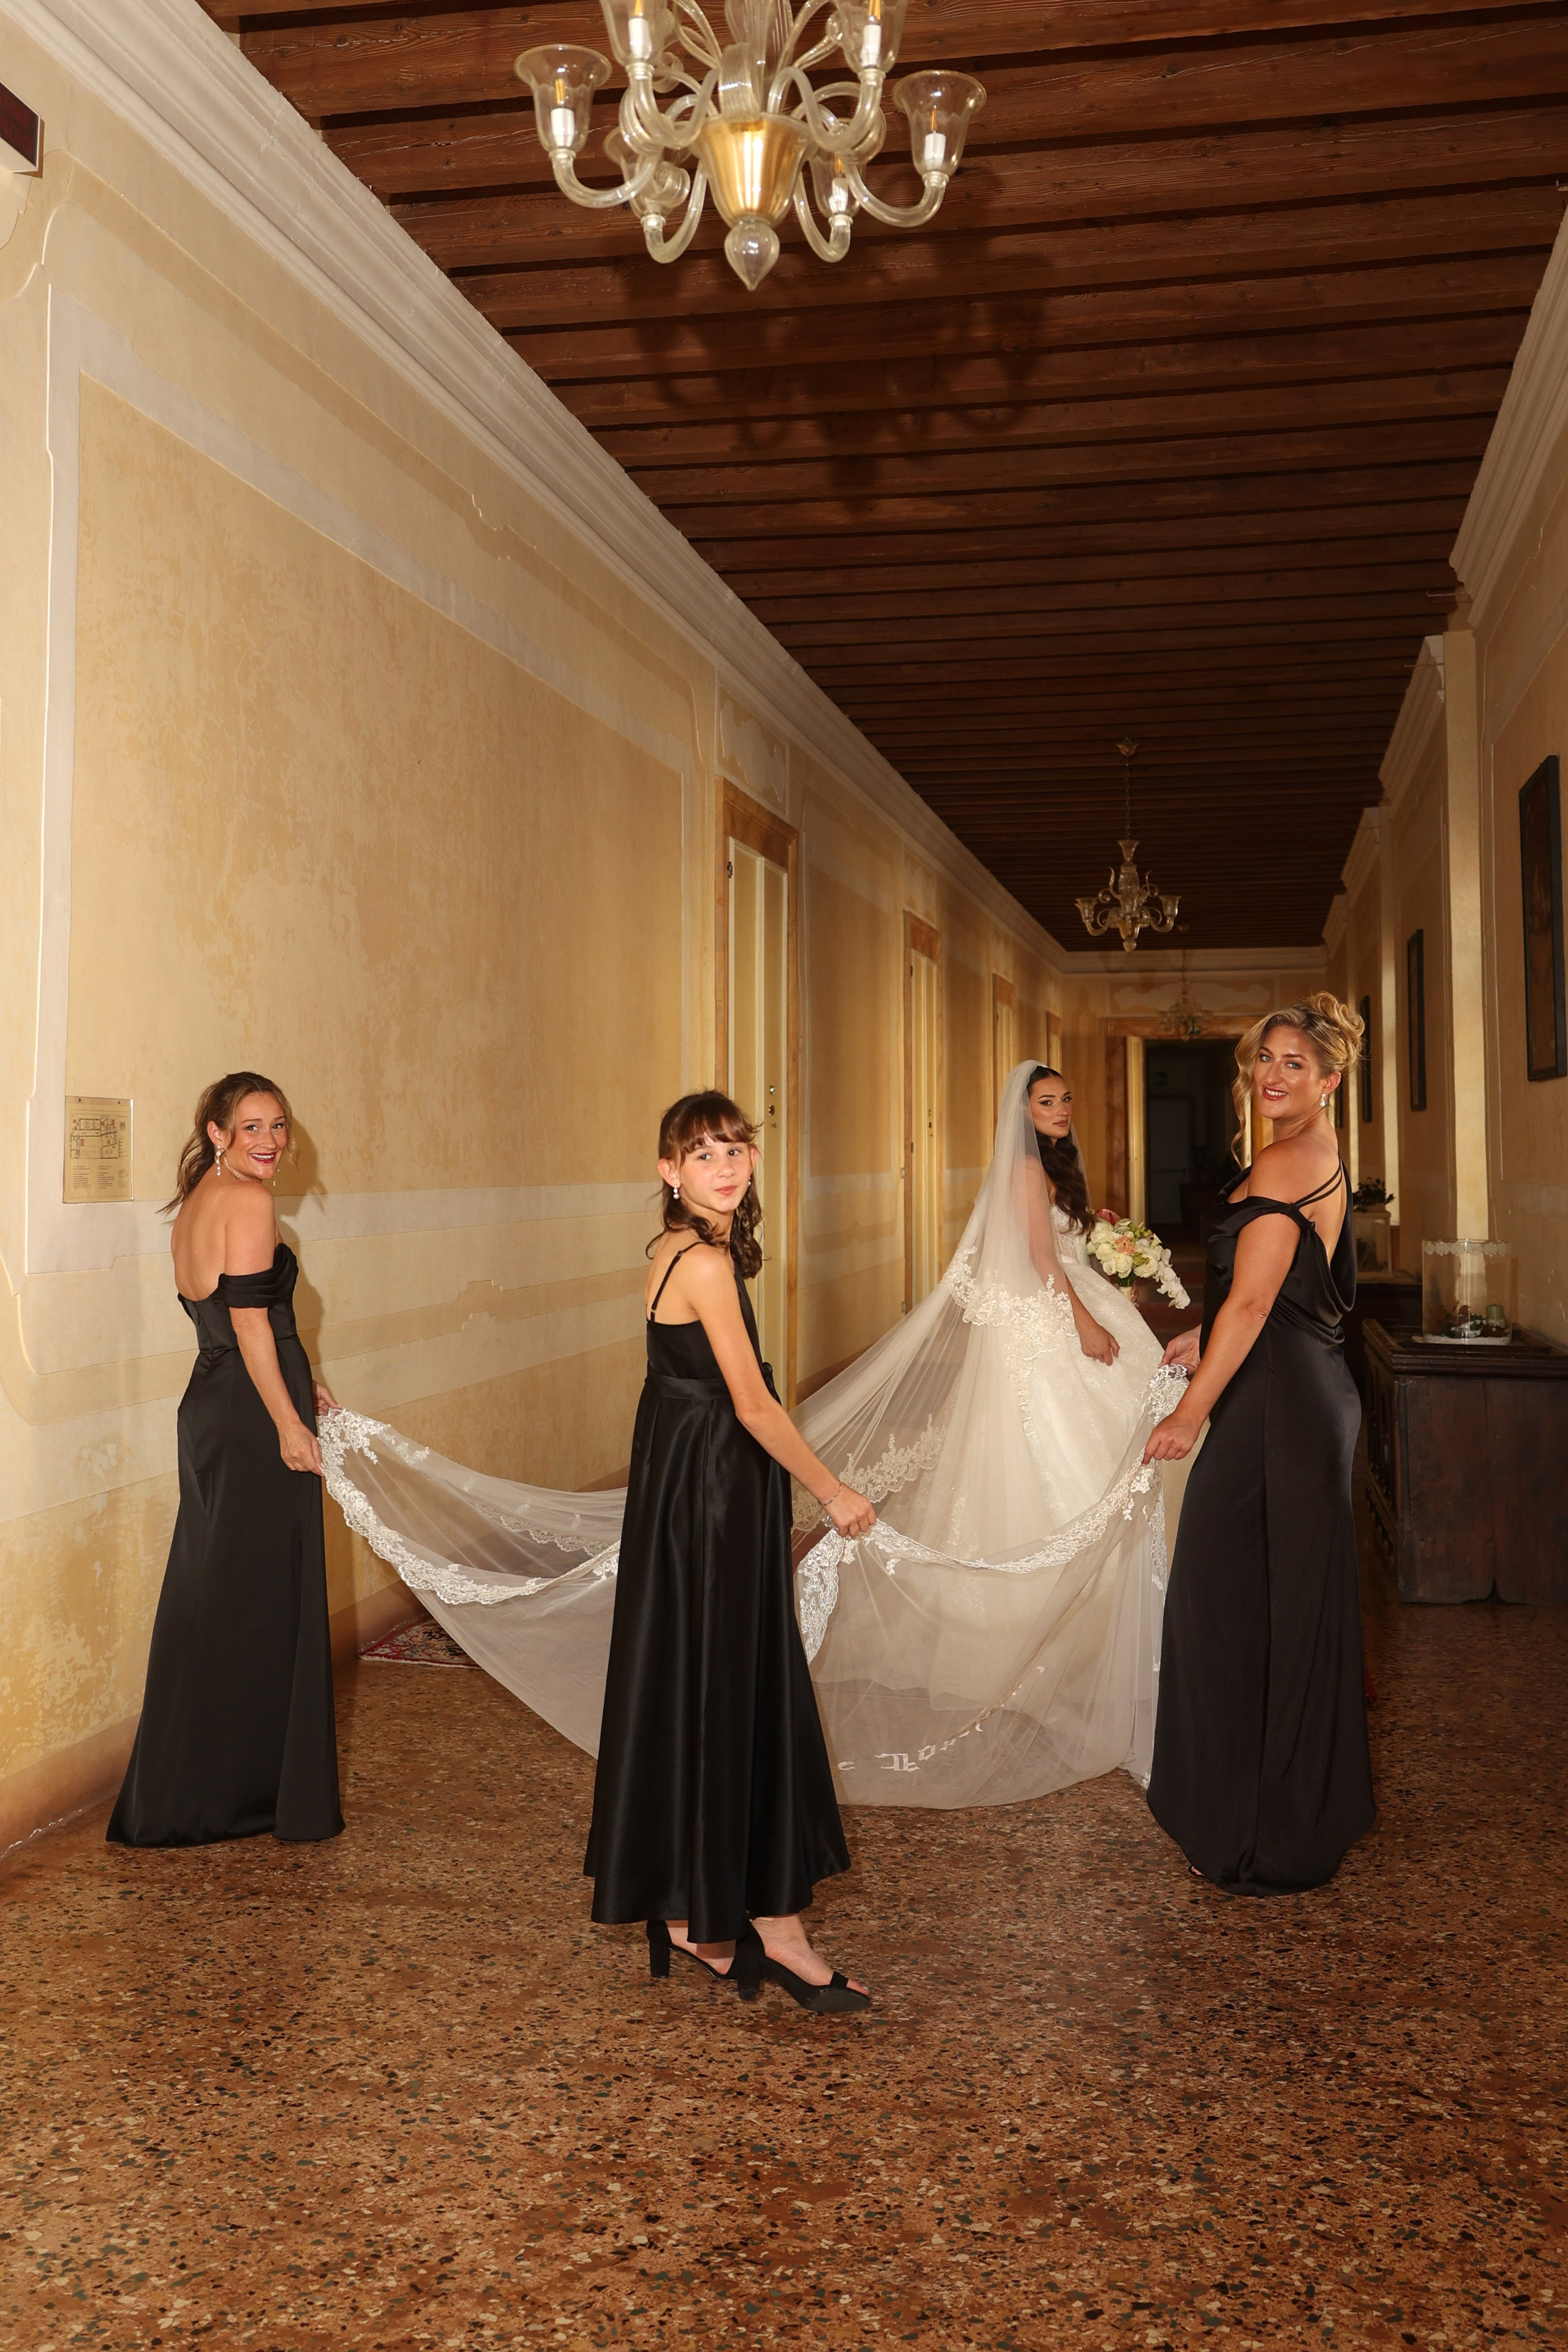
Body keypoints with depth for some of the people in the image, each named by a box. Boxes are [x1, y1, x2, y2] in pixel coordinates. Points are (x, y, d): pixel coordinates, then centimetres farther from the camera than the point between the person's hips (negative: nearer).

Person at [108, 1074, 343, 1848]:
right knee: (260, 1600, 2)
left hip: (210, 1407, 9)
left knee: (208, 1598, 16)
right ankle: (239, 1792, 14)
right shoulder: (247, 1201, -14)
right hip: (255, 1417, -9)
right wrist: (290, 1420, -17)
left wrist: (295, 1382, 19)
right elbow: (250, 1321, -19)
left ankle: (181, 1794, 28)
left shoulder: (195, 1201, 15)